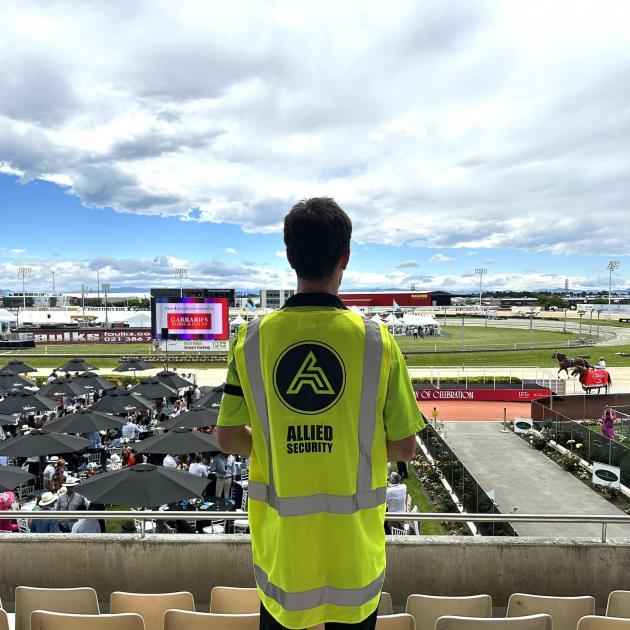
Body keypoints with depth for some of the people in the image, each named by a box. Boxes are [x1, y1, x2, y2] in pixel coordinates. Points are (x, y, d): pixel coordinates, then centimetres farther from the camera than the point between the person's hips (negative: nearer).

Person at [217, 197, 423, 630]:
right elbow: (404, 447, -8)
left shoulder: (253, 338, -11)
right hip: (353, 538, -1)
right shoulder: (376, 340, -15)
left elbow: (228, 438, -4)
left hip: (281, 539, 1)